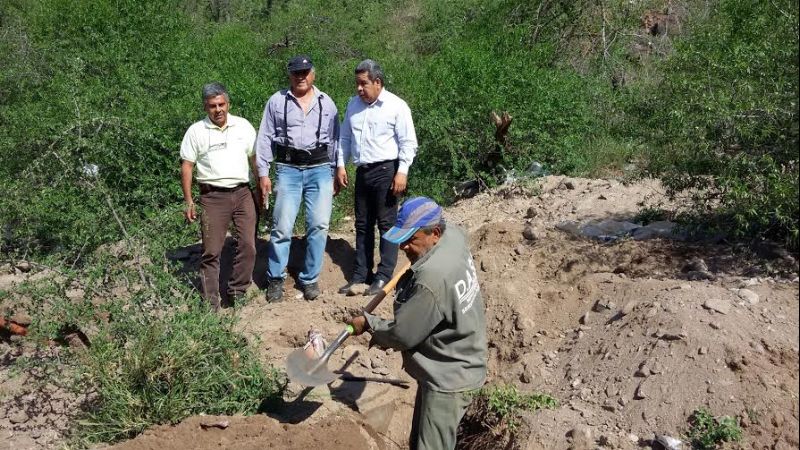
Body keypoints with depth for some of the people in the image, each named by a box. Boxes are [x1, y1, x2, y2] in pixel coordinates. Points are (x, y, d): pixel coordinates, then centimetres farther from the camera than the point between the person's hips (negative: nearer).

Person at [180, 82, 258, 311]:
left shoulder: (244, 126, 7)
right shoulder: (196, 131, 1)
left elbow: (255, 158, 13)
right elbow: (186, 166, 2)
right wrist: (188, 201, -2)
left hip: (242, 193, 2)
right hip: (213, 196, -2)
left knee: (248, 246, -1)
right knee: (211, 251, 0)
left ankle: (237, 293, 15)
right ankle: (210, 303, 8)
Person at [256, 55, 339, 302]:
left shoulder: (326, 103, 10)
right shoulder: (277, 101, 5)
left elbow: (334, 139, 13)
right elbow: (265, 138, 5)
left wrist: (335, 172, 10)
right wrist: (263, 173, 0)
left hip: (320, 169, 2)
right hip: (288, 169, -1)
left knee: (319, 226, 0)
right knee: (282, 226, -4)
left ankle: (310, 279, 13)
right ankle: (275, 279, 12)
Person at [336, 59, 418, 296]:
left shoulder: (396, 106, -7)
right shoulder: (354, 104, 11)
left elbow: (408, 143, -9)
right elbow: (345, 137, 18)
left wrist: (402, 172, -15)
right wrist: (340, 165, 11)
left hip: (386, 170, -6)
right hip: (363, 171, 6)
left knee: (387, 224, -3)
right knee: (363, 225, 11)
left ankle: (383, 277, 2)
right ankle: (360, 275, 18)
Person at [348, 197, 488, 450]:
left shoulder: (431, 281, -34)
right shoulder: (453, 235, -7)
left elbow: (402, 334, -21)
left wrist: (368, 323, -4)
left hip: (448, 378, -10)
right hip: (445, 369, 10)